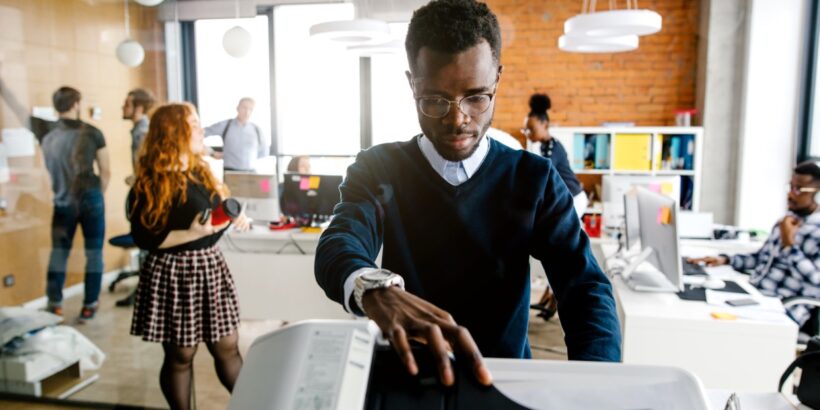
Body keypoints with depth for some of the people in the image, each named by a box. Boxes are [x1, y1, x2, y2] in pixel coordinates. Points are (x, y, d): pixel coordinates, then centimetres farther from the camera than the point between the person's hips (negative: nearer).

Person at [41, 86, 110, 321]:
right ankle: (89, 306, 8)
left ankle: (55, 306, 16)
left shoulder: (48, 139, 4)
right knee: (94, 252, 5)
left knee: (58, 253, 12)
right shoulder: (92, 133, -5)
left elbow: (52, 173, 13)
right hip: (90, 199, -3)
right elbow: (106, 172, -2)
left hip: (63, 202, 3)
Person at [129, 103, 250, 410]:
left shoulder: (200, 171, 10)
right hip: (174, 273, -6)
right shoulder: (150, 183, -12)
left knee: (227, 347, 13)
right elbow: (144, 238, -16)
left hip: (210, 266, 6)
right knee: (180, 355, 8)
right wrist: (191, 234, -26)